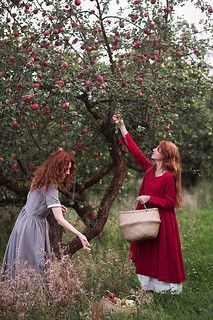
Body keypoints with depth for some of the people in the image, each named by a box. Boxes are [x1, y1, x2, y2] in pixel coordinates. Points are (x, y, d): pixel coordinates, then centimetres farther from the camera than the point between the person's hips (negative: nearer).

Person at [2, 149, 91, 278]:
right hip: (33, 225, -9)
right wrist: (80, 235, -36)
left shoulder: (42, 178, 0)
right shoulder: (51, 188, -27)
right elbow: (59, 219, -31)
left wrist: (56, 206, 4)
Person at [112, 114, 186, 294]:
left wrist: (150, 198, -21)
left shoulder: (169, 177, -17)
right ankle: (150, 285, 23)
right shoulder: (150, 169, 4)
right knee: (147, 253, 13)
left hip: (163, 221, -8)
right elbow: (134, 149, 8)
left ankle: (168, 286, 13)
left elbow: (171, 202, -16)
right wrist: (121, 126, 8)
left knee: (163, 253, 1)